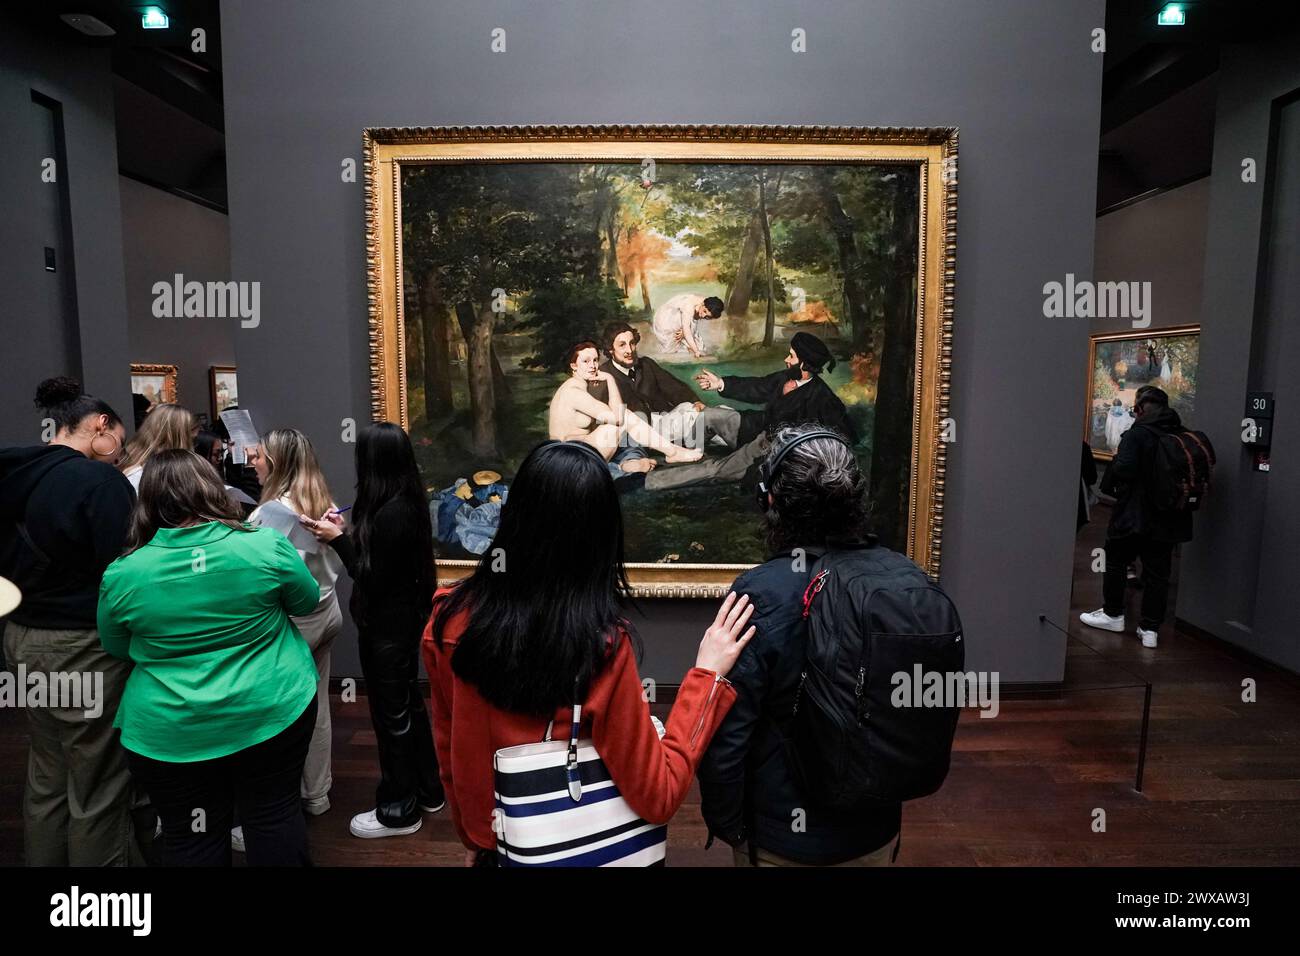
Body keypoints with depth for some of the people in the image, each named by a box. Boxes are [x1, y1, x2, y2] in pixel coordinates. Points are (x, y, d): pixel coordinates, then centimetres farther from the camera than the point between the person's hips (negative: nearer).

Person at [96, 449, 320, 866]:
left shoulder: (122, 574, -10)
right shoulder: (265, 545, -14)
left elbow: (117, 648, 7)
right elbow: (308, 600, 3)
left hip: (169, 733, 0)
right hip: (273, 712, 0)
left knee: (191, 839, 16)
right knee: (275, 816, 16)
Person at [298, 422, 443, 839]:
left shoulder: (390, 512, -25)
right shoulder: (406, 502, 4)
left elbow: (372, 578, -20)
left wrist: (337, 539, -18)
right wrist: (345, 533, 8)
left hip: (386, 628, -10)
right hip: (403, 620, 10)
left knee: (391, 715, 5)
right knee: (408, 705, 20)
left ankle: (399, 809, 21)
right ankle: (427, 790, 35)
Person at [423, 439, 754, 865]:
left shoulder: (450, 618, -16)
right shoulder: (602, 646, -28)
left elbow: (449, 755, -2)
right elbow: (658, 798, -21)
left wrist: (473, 837, 14)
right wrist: (707, 672, -18)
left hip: (492, 842, 3)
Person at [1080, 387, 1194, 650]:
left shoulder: (1137, 434, -14)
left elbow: (1123, 468, -25)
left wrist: (1110, 485, -7)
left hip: (1133, 514, -5)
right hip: (1168, 518, 5)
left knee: (1116, 562, 15)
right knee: (1157, 573, 10)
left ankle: (1113, 614, 26)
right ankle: (1151, 628, 12)